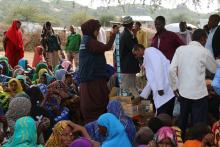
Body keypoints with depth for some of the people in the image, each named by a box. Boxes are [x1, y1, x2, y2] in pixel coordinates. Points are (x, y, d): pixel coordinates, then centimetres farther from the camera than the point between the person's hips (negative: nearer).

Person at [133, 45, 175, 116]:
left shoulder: (149, 51, 0)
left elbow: (158, 66, -16)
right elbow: (151, 80, 33)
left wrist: (160, 87, -20)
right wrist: (142, 96, 35)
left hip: (165, 90, -10)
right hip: (167, 91, 10)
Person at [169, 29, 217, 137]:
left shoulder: (180, 49, 2)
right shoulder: (204, 52, -6)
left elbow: (172, 69, -5)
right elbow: (214, 69, 9)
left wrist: (174, 86, 6)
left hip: (183, 92, 4)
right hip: (199, 93, -4)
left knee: (182, 122, 22)